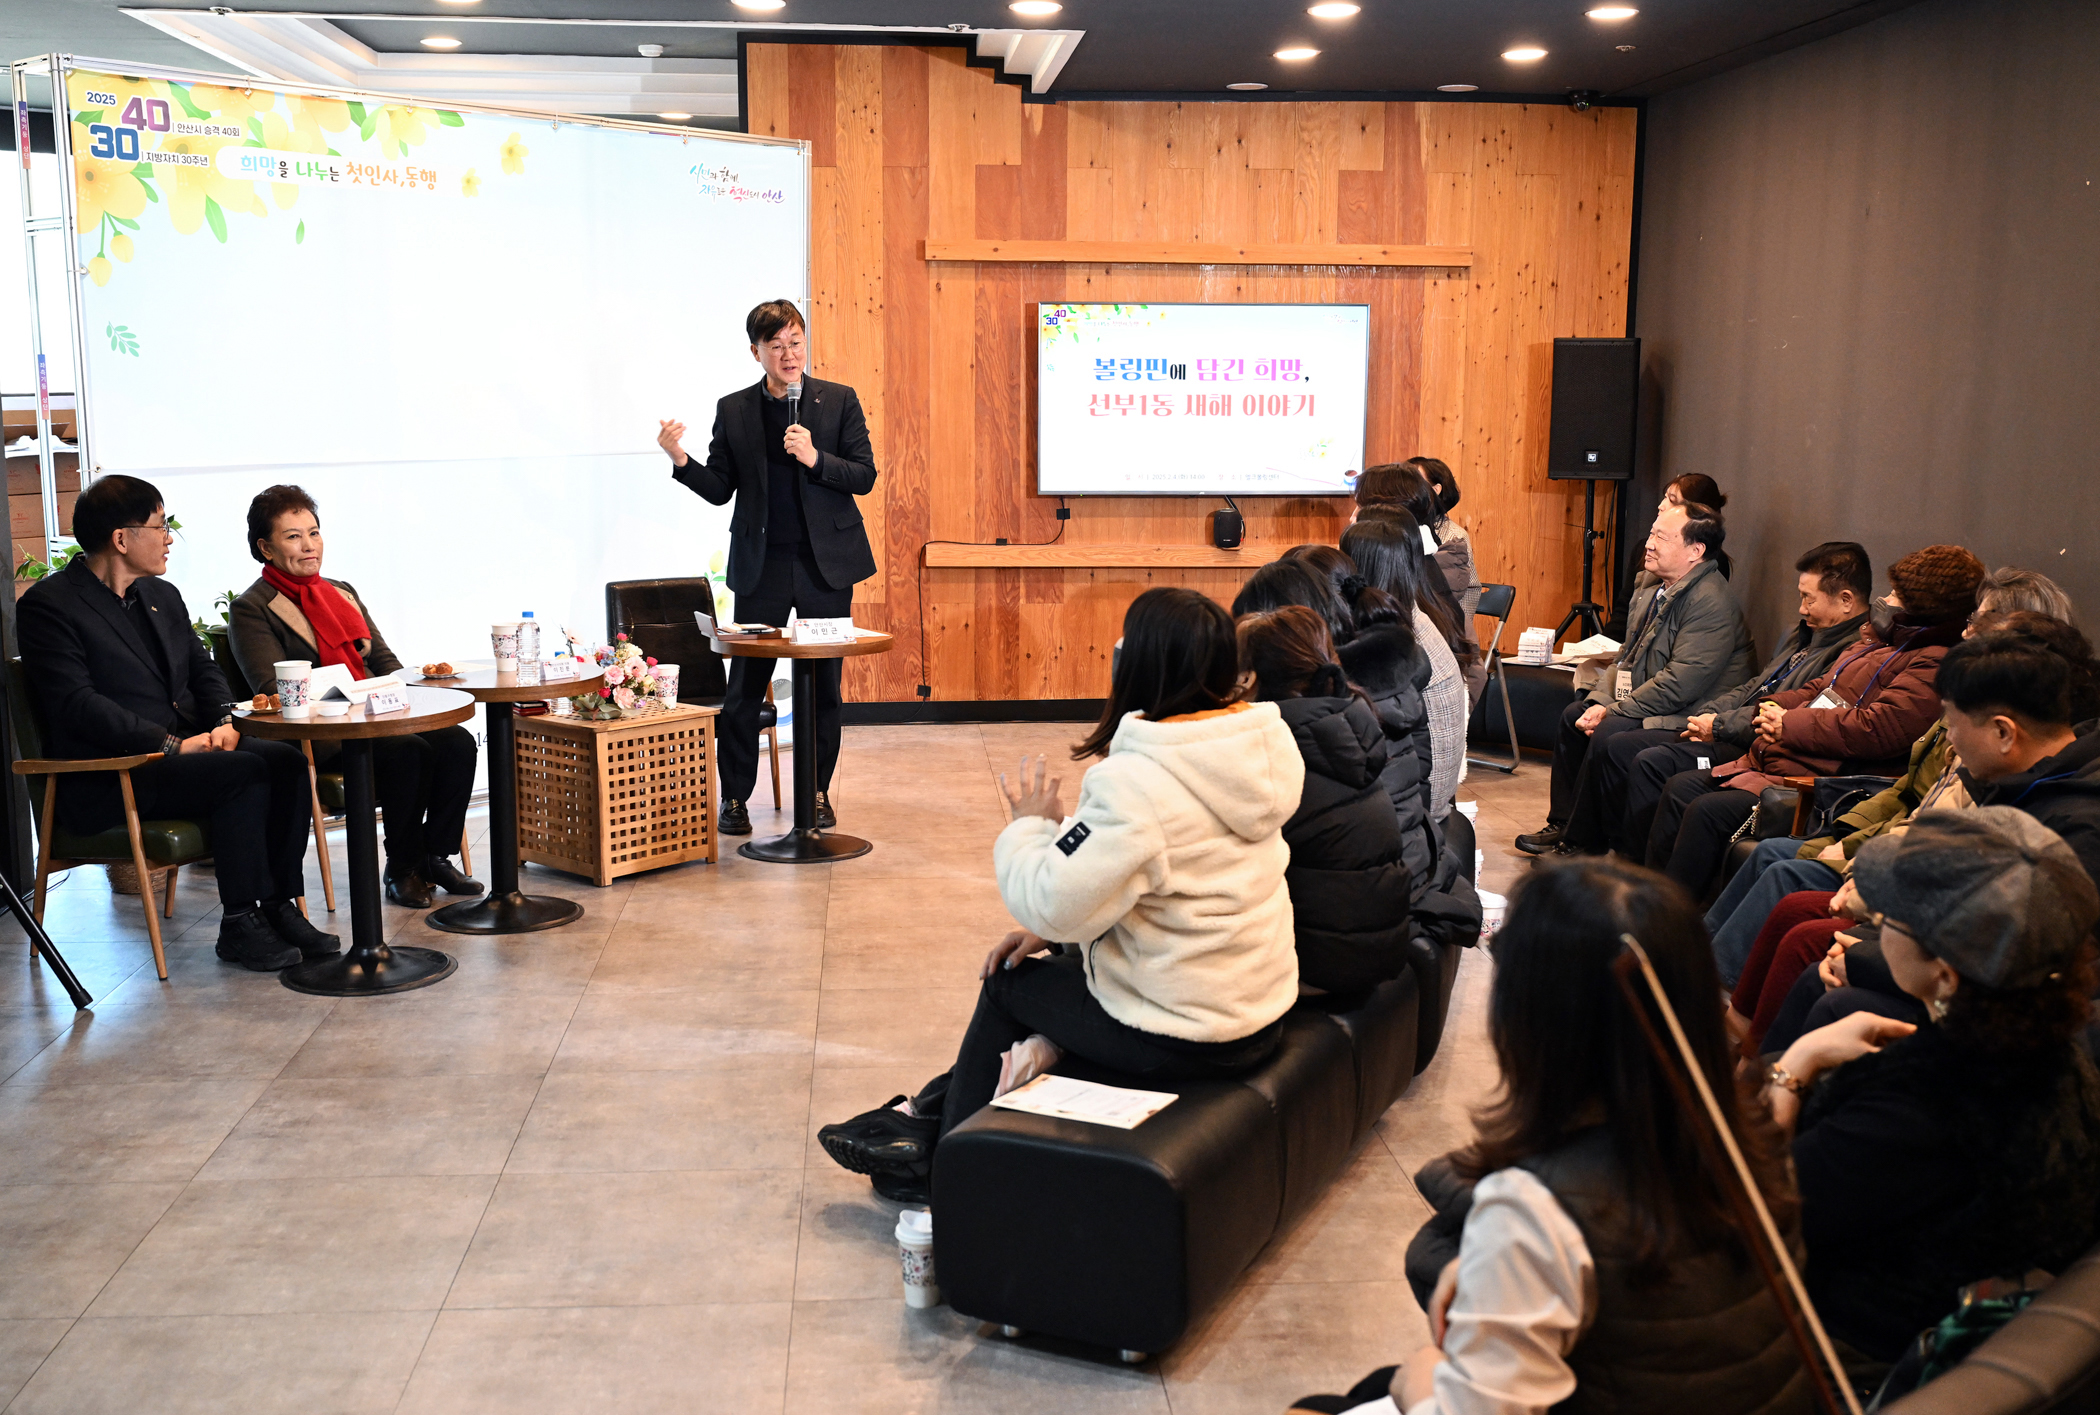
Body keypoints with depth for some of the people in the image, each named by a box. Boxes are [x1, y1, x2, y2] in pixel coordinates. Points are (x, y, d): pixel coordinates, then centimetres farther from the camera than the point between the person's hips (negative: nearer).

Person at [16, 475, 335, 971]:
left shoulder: (163, 596, 18)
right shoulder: (48, 606, -8)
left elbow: (204, 669, 19)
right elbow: (76, 704, -17)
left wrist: (225, 721, -4)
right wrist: (172, 744, -23)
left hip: (187, 748, 8)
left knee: (286, 760, -18)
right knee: (244, 770, -29)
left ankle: (280, 907, -12)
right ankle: (239, 925, -20)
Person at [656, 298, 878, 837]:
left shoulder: (839, 400, 3)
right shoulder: (733, 410, 6)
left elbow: (865, 476, -1)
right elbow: (720, 489, 5)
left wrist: (816, 459, -17)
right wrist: (680, 460, -12)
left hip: (825, 562, 0)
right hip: (761, 565, 0)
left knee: (822, 684, 7)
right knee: (744, 686, 0)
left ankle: (817, 792, 20)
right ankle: (735, 797, 11)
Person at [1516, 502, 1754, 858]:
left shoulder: (1711, 601, -22)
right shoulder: (1655, 588, 9)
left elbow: (1679, 685, -28)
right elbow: (1628, 658, 15)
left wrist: (1613, 711, -21)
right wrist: (1600, 701, -3)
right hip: (1651, 705, 11)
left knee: (1608, 734, -26)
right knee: (1574, 715, 11)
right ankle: (1561, 824, 18)